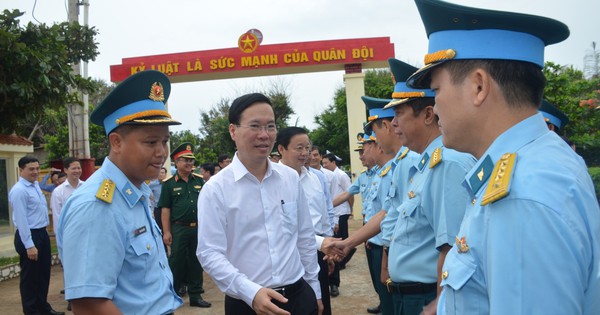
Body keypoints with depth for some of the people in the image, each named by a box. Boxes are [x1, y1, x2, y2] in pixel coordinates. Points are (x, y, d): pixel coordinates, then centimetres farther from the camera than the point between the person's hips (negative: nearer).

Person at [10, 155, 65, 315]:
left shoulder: (36, 185, 8)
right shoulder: (19, 190, -18)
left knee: (44, 273, 18)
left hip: (42, 233, 9)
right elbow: (21, 220, -22)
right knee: (30, 276, 5)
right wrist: (29, 245, -23)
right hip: (28, 236, -9)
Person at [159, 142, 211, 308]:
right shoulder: (169, 184, -2)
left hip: (198, 228, 3)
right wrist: (166, 232, -8)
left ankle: (195, 295, 21)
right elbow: (165, 209, -4)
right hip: (179, 229, -3)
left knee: (196, 262, 11)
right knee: (177, 261, 6)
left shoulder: (199, 180, 7)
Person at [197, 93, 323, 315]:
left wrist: (314, 289, 13)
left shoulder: (291, 178, 2)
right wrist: (250, 292, -24)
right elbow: (210, 253, -13)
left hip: (299, 294, 3)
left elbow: (306, 238, 9)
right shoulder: (215, 189, -10)